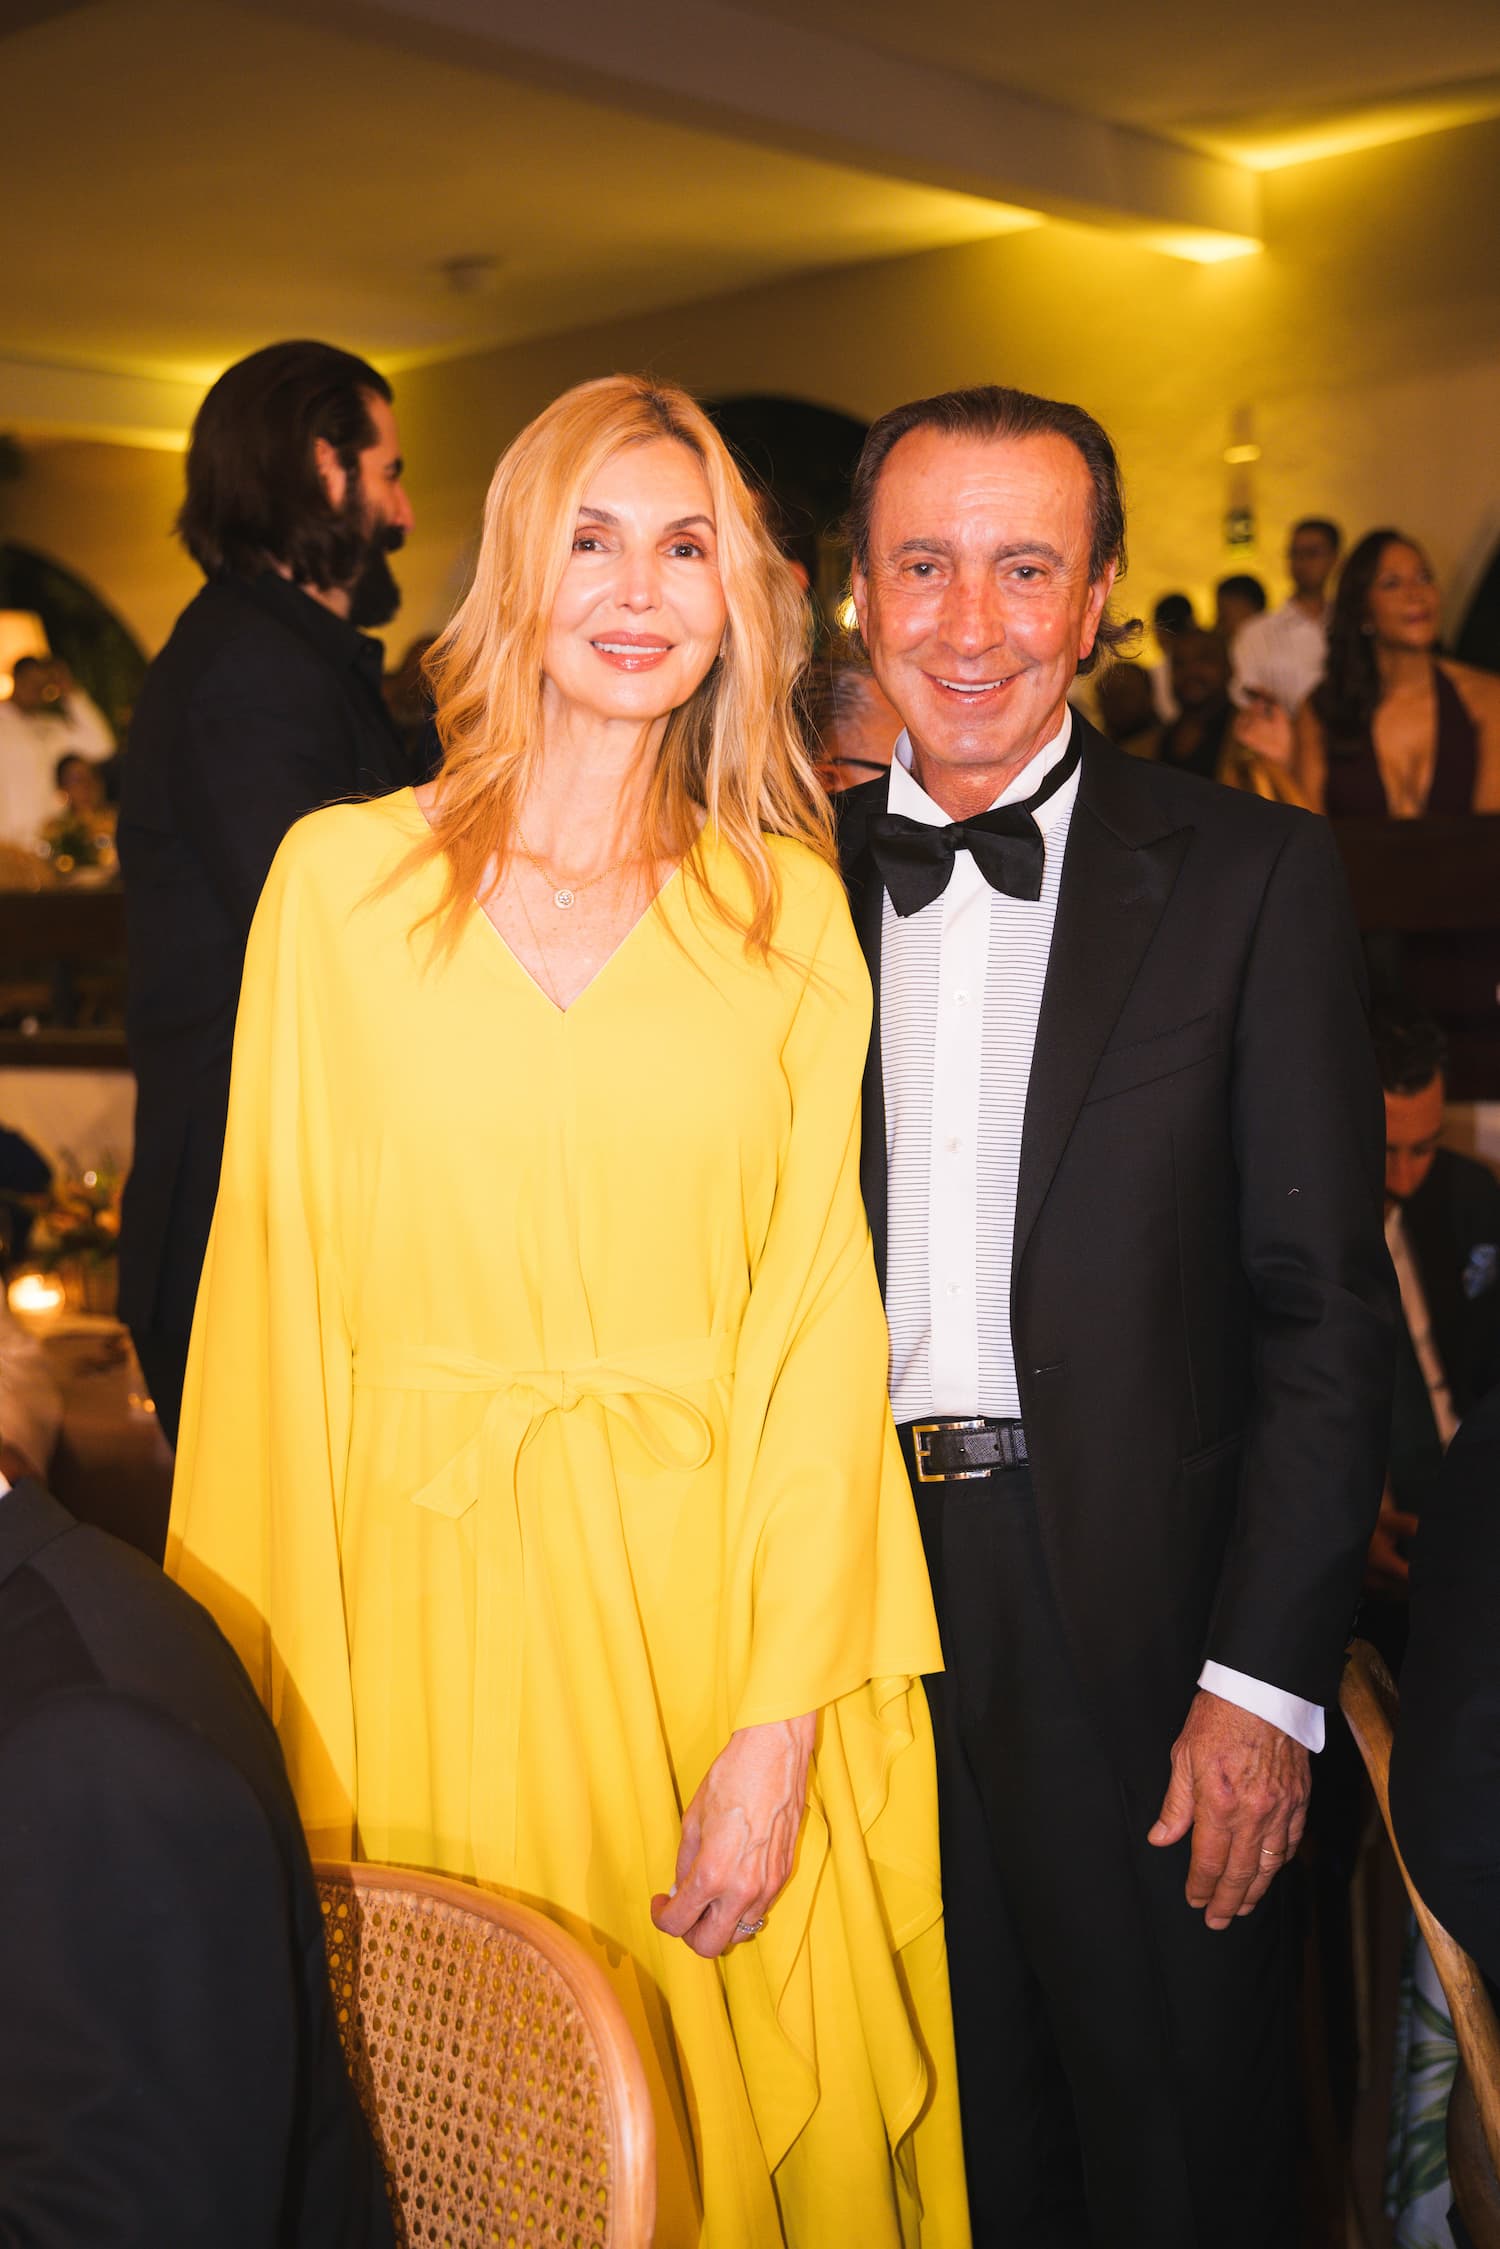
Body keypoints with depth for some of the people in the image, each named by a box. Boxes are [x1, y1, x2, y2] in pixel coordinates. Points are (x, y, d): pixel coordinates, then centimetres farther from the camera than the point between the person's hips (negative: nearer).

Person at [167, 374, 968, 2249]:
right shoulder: (342, 877, 1)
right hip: (429, 1598, 0)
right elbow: (275, 1295, 0)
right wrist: (272, 1705, -4)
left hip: (716, 1590, 1)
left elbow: (818, 1310, -2)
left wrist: (779, 1725, -10)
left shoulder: (793, 906, 3)